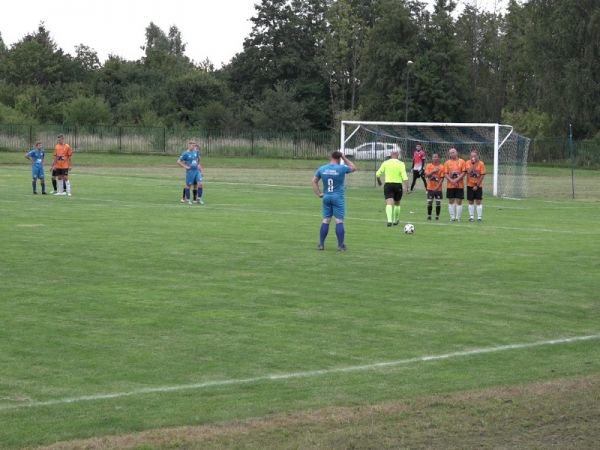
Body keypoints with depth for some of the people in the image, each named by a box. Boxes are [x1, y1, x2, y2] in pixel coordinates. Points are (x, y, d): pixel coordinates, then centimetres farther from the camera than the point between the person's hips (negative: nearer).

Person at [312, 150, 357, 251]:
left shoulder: (322, 169, 3)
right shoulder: (341, 168, -10)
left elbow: (314, 181, 11)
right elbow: (353, 168, 8)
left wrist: (319, 194, 13)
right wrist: (344, 158, 11)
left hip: (326, 197, 4)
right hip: (338, 198, -4)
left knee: (325, 221, 10)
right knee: (339, 221, -2)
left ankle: (321, 244, 10)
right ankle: (341, 245, -2)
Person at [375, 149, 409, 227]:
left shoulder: (385, 163, 2)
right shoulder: (401, 164, -3)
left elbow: (378, 174, 2)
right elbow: (404, 176, -12)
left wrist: (379, 181, 20)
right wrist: (406, 187, -13)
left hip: (388, 184, 0)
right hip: (398, 185, 0)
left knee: (389, 203, -8)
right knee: (397, 203, 19)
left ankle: (389, 220, -26)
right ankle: (395, 220, 29)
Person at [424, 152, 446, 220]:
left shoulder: (441, 167, -3)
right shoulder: (429, 166, 3)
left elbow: (442, 178, -7)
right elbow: (426, 175, -7)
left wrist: (438, 186, -15)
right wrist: (433, 171, -21)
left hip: (438, 188, -1)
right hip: (430, 188, 1)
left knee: (438, 203, 0)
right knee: (429, 202, 1)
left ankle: (437, 216, 10)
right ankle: (429, 216, 12)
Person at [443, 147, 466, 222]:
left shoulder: (461, 161, 1)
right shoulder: (447, 162, 5)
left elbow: (464, 173, -4)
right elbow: (445, 174, 0)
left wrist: (456, 180, -15)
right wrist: (451, 181, -15)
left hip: (460, 185, -2)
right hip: (450, 185, 2)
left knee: (459, 201, -1)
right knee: (451, 201, 4)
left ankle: (458, 217, 4)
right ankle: (452, 217, 11)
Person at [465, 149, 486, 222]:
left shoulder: (481, 164, -9)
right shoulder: (468, 163, -1)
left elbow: (482, 175, -10)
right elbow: (466, 173, -8)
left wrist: (477, 185, -12)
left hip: (478, 186, -2)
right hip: (470, 185, 2)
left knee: (478, 201, -3)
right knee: (470, 201, 6)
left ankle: (479, 217, 4)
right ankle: (471, 216, 16)